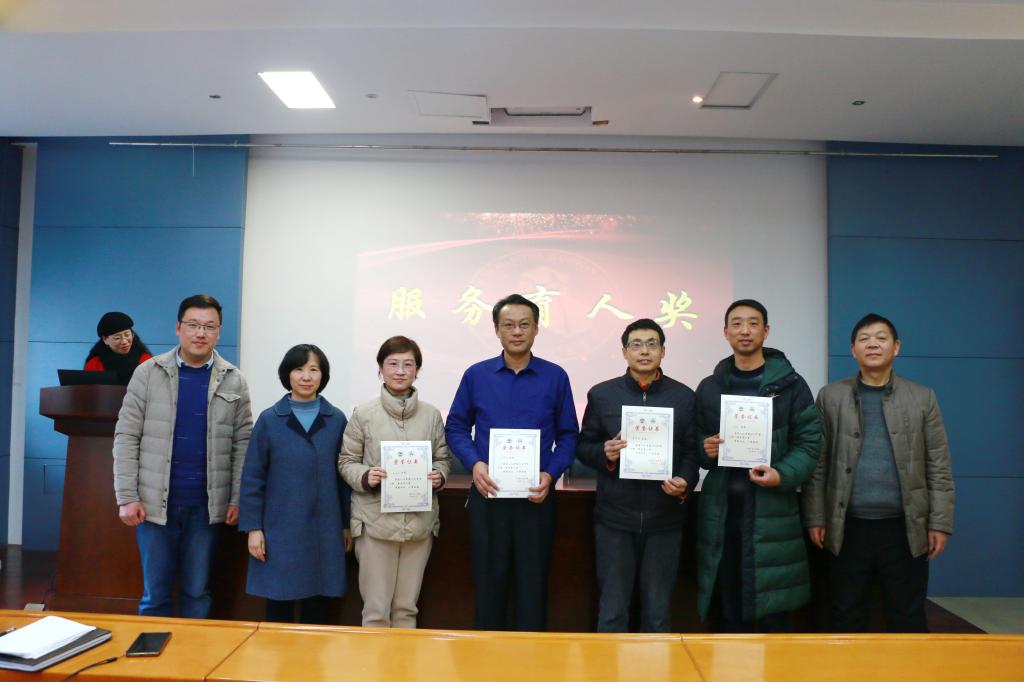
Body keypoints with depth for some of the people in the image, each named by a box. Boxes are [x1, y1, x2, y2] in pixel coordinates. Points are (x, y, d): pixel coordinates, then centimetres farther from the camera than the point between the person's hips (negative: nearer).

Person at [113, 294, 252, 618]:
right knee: (155, 593, 11)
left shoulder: (234, 381, 2)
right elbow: (127, 437, -1)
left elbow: (242, 443, 2)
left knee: (197, 592, 11)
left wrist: (238, 500, -3)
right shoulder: (148, 373, 0)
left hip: (207, 506, 1)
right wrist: (127, 497, -7)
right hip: (155, 503, 0)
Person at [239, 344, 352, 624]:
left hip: (325, 529, 1)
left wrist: (347, 524, 7)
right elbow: (252, 477, -1)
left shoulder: (337, 420, 1)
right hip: (280, 529, -1)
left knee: (319, 606, 9)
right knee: (279, 604, 7)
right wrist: (253, 528, -4)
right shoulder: (269, 419, -2)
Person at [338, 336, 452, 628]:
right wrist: (365, 477, -16)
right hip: (375, 522, -2)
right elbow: (346, 461, 3)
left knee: (407, 607, 15)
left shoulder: (431, 415, 4)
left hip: (419, 522, 2)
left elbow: (443, 458, 12)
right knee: (376, 610, 5)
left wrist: (439, 476, -8)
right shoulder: (363, 414, -2)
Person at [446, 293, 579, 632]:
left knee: (533, 581, 7)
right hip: (487, 494, 1)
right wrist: (475, 464, -11)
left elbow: (568, 435, 3)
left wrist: (551, 474, -11)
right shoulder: (476, 375, 2)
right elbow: (456, 428, 6)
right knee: (488, 580, 10)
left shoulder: (555, 377, 1)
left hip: (536, 497, 0)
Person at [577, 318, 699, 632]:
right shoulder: (601, 394, 4)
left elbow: (692, 451, 6)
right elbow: (583, 447, 7)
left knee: (658, 612, 12)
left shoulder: (684, 397, 5)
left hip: (664, 519, 1)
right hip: (615, 518, 0)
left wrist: (685, 483, -13)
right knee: (612, 610, 8)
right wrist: (604, 454, -13)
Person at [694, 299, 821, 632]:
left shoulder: (790, 384, 3)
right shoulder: (708, 387, 12)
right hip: (720, 508, 3)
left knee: (772, 611, 3)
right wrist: (705, 451, -6)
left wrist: (783, 475, -17)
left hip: (772, 510, -2)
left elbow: (809, 442, -1)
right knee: (729, 607, 9)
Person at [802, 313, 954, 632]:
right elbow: (817, 463, 2)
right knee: (847, 621, 8)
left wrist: (940, 523, -1)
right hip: (848, 528, 0)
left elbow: (939, 467, 4)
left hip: (904, 528, 0)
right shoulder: (831, 396, 3)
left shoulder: (923, 397, 5)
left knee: (908, 621, 9)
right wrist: (815, 518, -2)